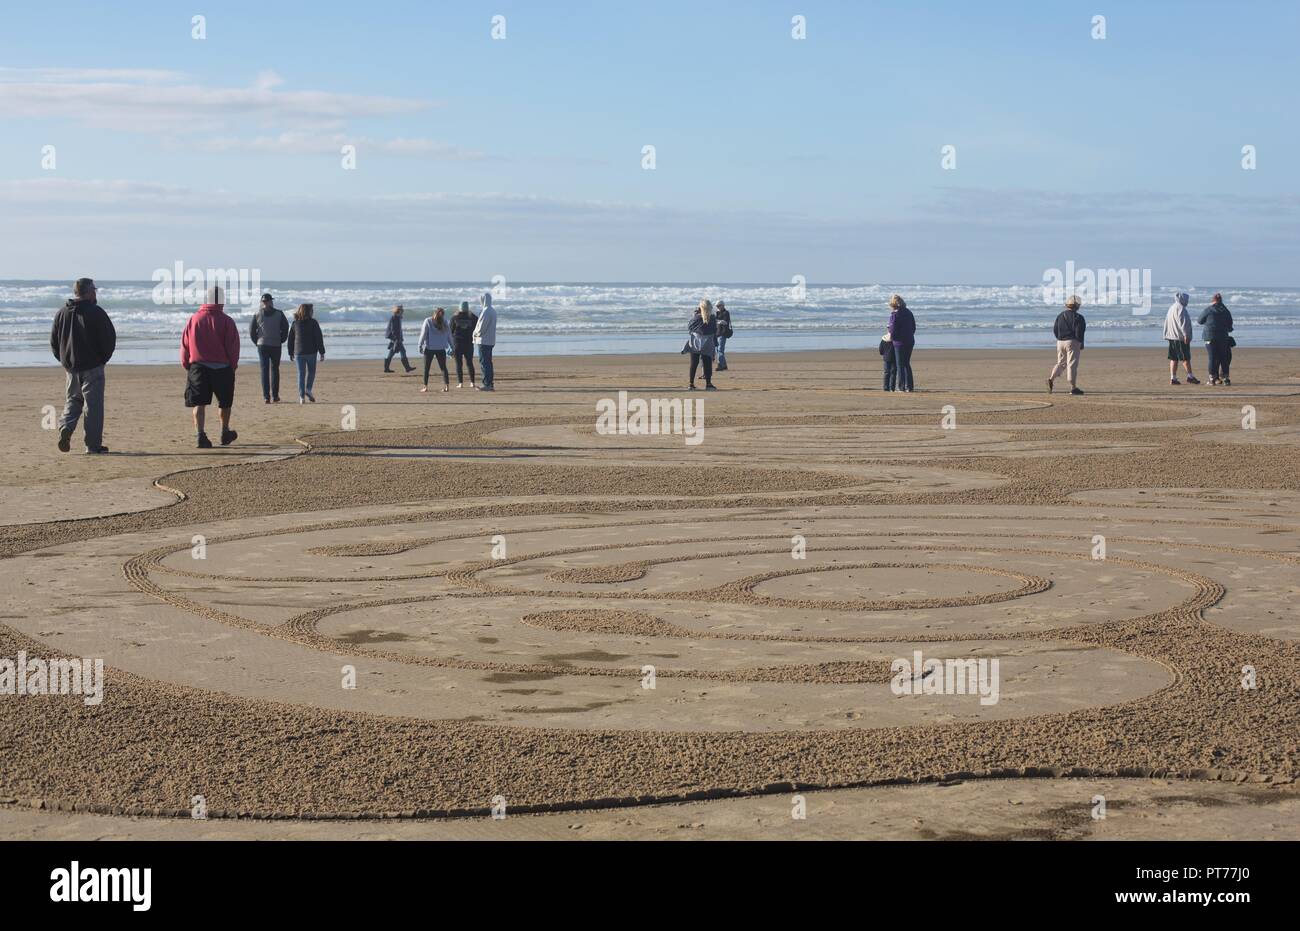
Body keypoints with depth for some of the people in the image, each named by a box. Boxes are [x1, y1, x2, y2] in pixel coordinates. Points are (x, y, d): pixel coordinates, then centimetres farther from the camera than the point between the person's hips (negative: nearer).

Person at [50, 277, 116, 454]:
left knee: (73, 400, 19)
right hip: (92, 366, -5)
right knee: (93, 404, 0)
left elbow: (54, 341, 10)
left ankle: (65, 427, -7)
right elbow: (110, 338, -10)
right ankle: (93, 444, 1)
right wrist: (103, 358, 4)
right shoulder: (95, 312, -11)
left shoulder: (62, 313, 5)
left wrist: (64, 361, 17)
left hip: (70, 366, 5)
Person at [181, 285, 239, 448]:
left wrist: (187, 365, 16)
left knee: (199, 403, 0)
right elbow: (233, 346, -6)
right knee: (225, 403, 17)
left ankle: (200, 435, -14)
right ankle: (225, 433, 28)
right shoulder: (227, 321, -6)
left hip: (197, 367, 1)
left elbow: (184, 345, 7)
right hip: (222, 367, -1)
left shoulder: (193, 319, 2)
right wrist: (233, 365, 6)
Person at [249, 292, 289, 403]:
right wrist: (281, 340, 10)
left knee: (264, 370, 2)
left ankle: (266, 396, -6)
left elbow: (251, 330, 1)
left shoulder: (257, 314, 1)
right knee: (275, 369, 10)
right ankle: (275, 396, 7)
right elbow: (285, 328, -1)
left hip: (262, 345, 0)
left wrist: (256, 342, 12)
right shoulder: (279, 313, 0)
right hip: (276, 345, 0)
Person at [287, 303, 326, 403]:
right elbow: (319, 338, -7)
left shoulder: (295, 323, 3)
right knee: (311, 372, 15)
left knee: (301, 374, 5)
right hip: (311, 352, -2)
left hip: (299, 353, 2)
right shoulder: (313, 323, -6)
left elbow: (291, 339, 7)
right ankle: (308, 390, -3)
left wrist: (291, 353, 15)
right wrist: (322, 352, -2)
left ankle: (302, 396, 0)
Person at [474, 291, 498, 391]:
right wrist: (477, 332, 14)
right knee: (488, 362, 14)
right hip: (491, 341, 9)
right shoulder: (493, 310, 13)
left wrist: (475, 333, 0)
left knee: (484, 363, -6)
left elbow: (481, 327, -19)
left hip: (484, 341, -9)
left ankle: (487, 384, -9)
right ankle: (490, 384, 16)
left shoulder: (486, 312, -18)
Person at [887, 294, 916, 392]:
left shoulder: (894, 314, -14)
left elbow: (893, 329, -17)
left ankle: (901, 387, 4)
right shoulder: (908, 313, 7)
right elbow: (914, 327, 12)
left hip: (899, 342, -6)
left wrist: (891, 337, 2)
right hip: (910, 341, 6)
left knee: (900, 365, 3)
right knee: (907, 364, 16)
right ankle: (909, 387, 15)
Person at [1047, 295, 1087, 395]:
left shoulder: (1060, 316, 9)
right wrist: (1081, 345, -3)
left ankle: (1051, 379, -8)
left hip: (1060, 342, 5)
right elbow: (1079, 332, -12)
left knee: (1061, 362, 15)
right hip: (1072, 342, -5)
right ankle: (1073, 387, -1)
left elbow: (1055, 329, 10)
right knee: (1072, 364, -2)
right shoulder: (1078, 317, -9)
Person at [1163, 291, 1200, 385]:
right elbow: (1182, 322, -19)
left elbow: (1166, 321, 21)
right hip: (1180, 337, -9)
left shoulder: (1172, 307, 18)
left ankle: (1173, 378, 5)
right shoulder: (1180, 308, -12)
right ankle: (1190, 377, -2)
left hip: (1172, 336, 9)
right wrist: (1186, 334, -20)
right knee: (1186, 358, -4)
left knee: (1173, 358, 7)